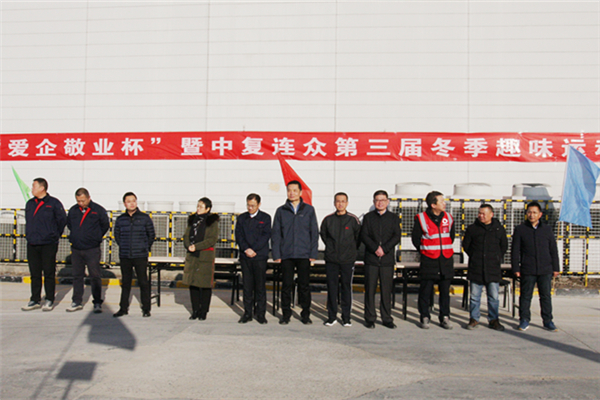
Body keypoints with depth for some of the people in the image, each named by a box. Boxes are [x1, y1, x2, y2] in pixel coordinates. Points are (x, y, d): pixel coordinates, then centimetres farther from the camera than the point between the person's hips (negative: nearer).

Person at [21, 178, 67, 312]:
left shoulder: (54, 203, -6)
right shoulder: (30, 203, 11)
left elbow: (62, 220, 1)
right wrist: (29, 234, 15)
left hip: (48, 244, -5)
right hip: (32, 244, 5)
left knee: (49, 273, 1)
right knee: (35, 274, 10)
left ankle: (49, 300, 10)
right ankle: (35, 300, 18)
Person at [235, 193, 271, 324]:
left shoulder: (265, 218, 6)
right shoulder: (241, 218, 14)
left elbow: (266, 236, -3)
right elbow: (238, 235, 5)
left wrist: (254, 250, -12)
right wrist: (246, 249, -11)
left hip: (260, 256, -2)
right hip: (245, 256, 2)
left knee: (260, 286, 0)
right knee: (247, 285, 3)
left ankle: (260, 313, 7)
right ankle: (247, 313, 10)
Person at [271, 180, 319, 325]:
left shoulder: (309, 210, 6)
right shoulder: (281, 211, 7)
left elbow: (314, 233, 6)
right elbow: (275, 234, 7)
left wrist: (313, 253, 0)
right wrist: (276, 254, -1)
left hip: (304, 255, 0)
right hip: (286, 255, 1)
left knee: (304, 285, 4)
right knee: (286, 286, 4)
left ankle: (305, 314, 15)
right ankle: (286, 314, 15)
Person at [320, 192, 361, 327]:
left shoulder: (353, 219, 0)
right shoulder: (328, 219, 4)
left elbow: (358, 237, 10)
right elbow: (323, 235, 18)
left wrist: (352, 251, 9)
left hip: (348, 260, -1)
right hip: (331, 259, 1)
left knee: (347, 288, 3)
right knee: (332, 288, 3)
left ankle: (346, 317, 12)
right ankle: (332, 317, 13)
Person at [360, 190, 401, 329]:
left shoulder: (394, 218, 10)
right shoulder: (368, 217, 9)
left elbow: (396, 237, 0)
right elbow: (363, 236, -1)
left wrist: (384, 248, -13)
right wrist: (375, 248, -14)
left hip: (387, 259, 0)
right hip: (371, 259, 0)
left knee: (386, 290, 2)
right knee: (370, 290, 1)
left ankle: (387, 319, 11)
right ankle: (370, 319, 8)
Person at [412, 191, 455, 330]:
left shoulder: (448, 218, 6)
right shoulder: (421, 219, -6)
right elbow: (415, 239, 2)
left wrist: (445, 250, 14)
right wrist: (424, 251, 6)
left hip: (446, 260, 4)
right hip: (428, 261, -3)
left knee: (445, 291, 8)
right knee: (425, 291, 2)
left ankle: (445, 318, 18)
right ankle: (424, 317, 13)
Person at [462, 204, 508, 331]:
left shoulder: (499, 229, 6)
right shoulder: (472, 228, 3)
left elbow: (504, 247, 17)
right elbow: (466, 245, 12)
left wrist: (497, 258, 9)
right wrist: (474, 256, 7)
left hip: (493, 269, 0)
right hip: (476, 268, 0)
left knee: (493, 296, 4)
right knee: (475, 296, 4)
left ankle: (493, 319, 16)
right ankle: (474, 319, 15)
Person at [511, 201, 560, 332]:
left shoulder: (547, 229, 9)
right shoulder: (520, 229, 3)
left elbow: (553, 250, 13)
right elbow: (515, 251, 2)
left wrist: (556, 268, 9)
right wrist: (516, 268, -4)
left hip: (545, 270, 2)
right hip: (527, 270, -1)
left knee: (546, 296, 6)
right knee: (525, 296, 4)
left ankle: (548, 321, 17)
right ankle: (524, 320, 14)